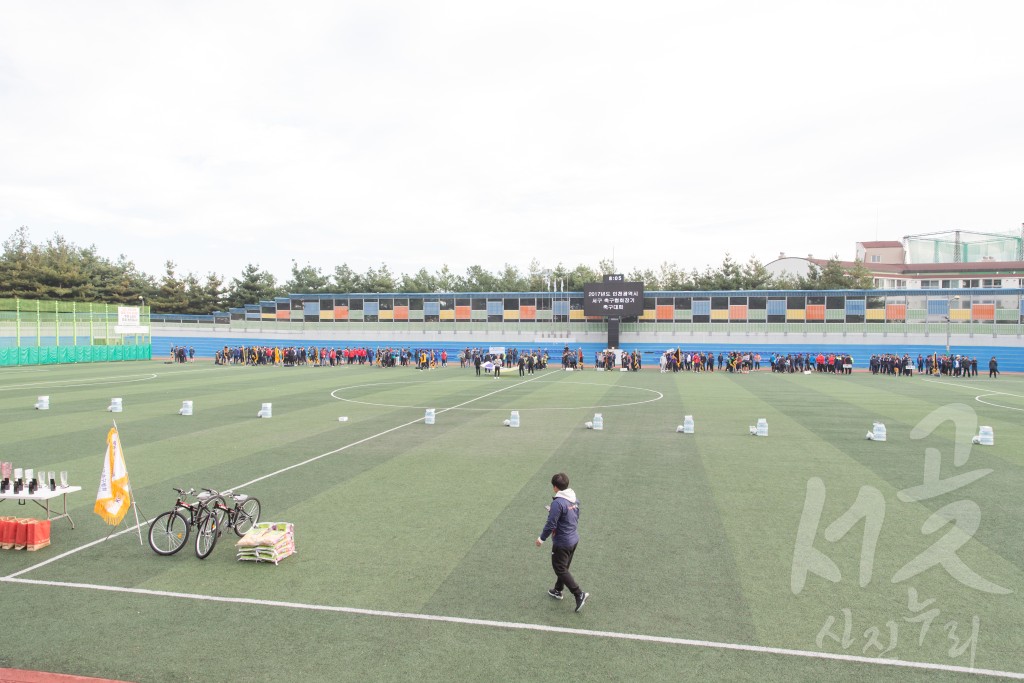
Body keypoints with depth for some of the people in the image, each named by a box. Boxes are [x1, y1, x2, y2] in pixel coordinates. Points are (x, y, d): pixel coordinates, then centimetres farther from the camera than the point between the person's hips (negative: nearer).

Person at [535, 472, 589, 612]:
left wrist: (541, 538, -10)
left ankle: (579, 594, -2)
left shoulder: (558, 502, -25)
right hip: (574, 539, 9)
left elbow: (551, 524, -24)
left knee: (560, 569, 3)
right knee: (564, 567, 23)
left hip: (562, 542, -9)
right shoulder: (574, 499, 1)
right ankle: (557, 591, 39)